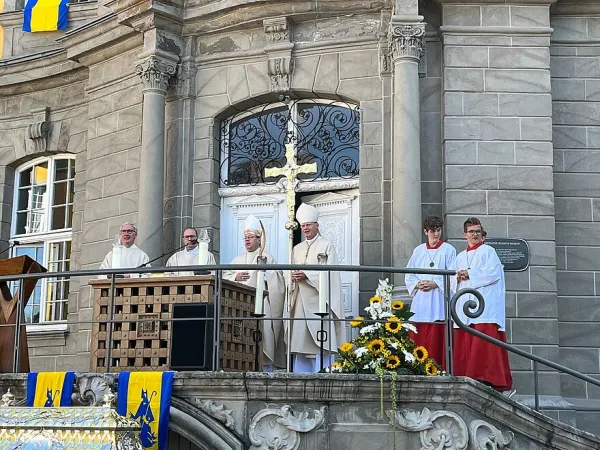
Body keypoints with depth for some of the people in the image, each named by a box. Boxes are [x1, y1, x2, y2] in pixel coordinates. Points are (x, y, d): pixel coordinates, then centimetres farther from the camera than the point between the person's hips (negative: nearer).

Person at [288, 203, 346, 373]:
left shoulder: (326, 245, 2)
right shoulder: (297, 249, 19)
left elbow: (329, 272, -8)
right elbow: (292, 274, 17)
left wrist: (306, 275, -16)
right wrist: (293, 276, -6)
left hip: (319, 300, -5)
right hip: (301, 301, 5)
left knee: (321, 344, -9)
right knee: (300, 338, 2)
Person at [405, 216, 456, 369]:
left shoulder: (448, 250, 5)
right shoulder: (418, 251, 16)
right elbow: (409, 276, 14)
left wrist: (435, 284, -14)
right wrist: (418, 284, -6)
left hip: (438, 303, -4)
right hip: (420, 302, 4)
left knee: (436, 342, -7)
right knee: (417, 339, 0)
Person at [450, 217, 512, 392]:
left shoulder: (488, 251, 7)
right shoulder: (460, 257, 23)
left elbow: (493, 273, -8)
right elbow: (453, 283, 21)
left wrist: (469, 274, -6)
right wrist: (458, 278, -1)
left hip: (483, 305, -6)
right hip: (464, 305, 6)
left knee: (484, 343, -14)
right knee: (463, 343, -1)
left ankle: (487, 378, -17)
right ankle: (467, 377, 1)